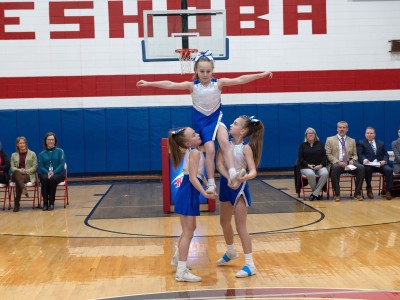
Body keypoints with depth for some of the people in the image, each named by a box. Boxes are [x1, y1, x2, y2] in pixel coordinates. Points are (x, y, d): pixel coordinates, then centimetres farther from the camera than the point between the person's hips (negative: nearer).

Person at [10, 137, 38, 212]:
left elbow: (35, 167, 4)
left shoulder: (32, 154, 12)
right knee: (16, 173, -38)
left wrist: (26, 171, -13)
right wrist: (19, 170, -14)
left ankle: (16, 203, -36)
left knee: (18, 181, -36)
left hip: (29, 175, -2)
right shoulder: (14, 155, 19)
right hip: (17, 175, 2)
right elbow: (12, 167, 9)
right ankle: (24, 189, -55)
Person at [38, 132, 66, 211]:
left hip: (58, 174, -2)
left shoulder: (60, 151, 4)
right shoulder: (42, 154, 10)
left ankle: (51, 202, -24)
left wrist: (53, 172, -20)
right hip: (45, 173, 2)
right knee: (44, 179, -34)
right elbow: (41, 167, 2)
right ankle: (45, 202, -26)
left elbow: (62, 165, -5)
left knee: (52, 179, -35)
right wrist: (48, 173, -19)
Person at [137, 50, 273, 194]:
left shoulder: (218, 83, -6)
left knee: (224, 142, -26)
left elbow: (240, 80, -13)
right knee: (210, 150, -12)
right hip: (202, 121, 0)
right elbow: (170, 85, -15)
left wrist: (261, 75, -20)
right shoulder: (192, 86, -8)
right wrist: (148, 83, -22)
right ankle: (211, 184, -4)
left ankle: (233, 174, -30)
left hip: (216, 117, 0)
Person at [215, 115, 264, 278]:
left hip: (239, 187, -7)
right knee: (224, 222, 21)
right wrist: (228, 178, -29)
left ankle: (250, 265, 0)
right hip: (225, 185, 7)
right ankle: (231, 252, 45)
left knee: (240, 226, -7)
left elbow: (253, 171, -24)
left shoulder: (246, 148, -16)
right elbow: (219, 163, -14)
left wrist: (244, 177, -45)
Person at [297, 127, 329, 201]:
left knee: (325, 173, -33)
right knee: (311, 174, -38)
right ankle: (317, 193, -16)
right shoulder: (302, 145, 12)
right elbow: (300, 158, 3)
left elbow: (324, 156, 8)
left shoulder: (320, 144, 16)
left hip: (319, 167, 2)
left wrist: (321, 165, -10)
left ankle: (315, 193, -26)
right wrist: (308, 165, -13)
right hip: (306, 167, -2)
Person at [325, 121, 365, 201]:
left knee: (361, 168, -28)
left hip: (349, 164, 3)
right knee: (335, 168, -39)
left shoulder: (352, 141, 21)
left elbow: (355, 155, 19)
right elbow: (328, 154, 1)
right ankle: (337, 194, -27)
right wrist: (338, 162, -14)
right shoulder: (330, 140, 10)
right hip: (336, 163, -3)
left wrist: (352, 160, -6)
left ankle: (357, 193, -18)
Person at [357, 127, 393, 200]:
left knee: (389, 170, -28)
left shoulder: (381, 143, 26)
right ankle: (369, 188, -10)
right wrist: (364, 159, -24)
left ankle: (388, 191, -19)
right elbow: (360, 154, 0)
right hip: (368, 164, -3)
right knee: (367, 169, -37)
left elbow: (386, 155, 16)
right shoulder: (361, 143, 15)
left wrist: (384, 160, -8)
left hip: (380, 164, 3)